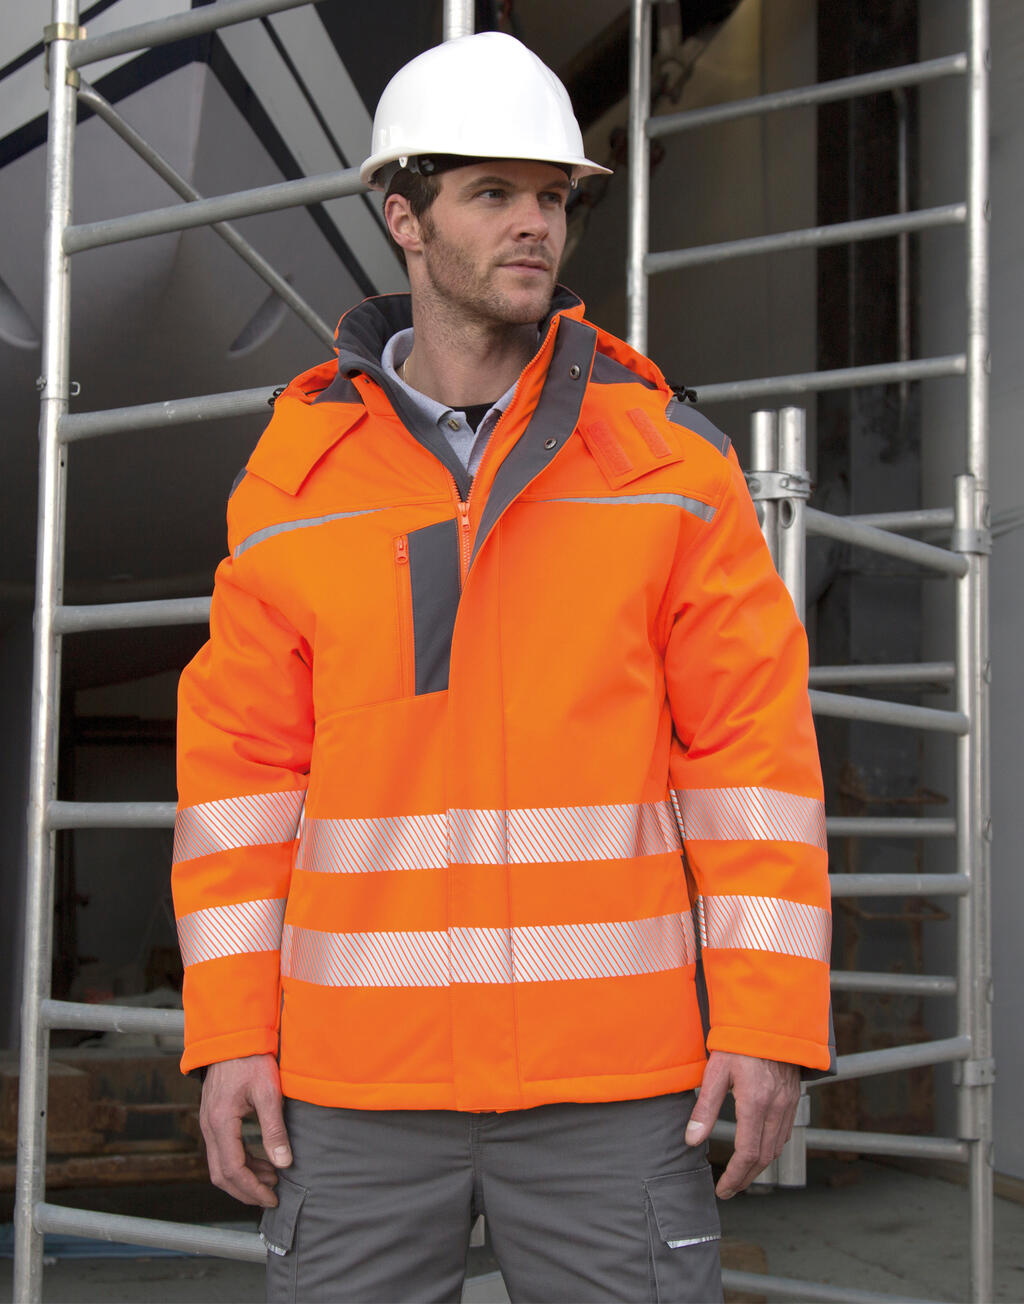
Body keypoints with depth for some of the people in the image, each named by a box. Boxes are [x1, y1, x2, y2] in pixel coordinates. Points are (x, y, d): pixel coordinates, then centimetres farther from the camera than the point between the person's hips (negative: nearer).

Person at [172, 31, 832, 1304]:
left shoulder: (670, 459, 0)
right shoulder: (294, 476, 3)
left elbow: (755, 745, -2)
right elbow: (242, 761, 4)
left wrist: (770, 1019, -8)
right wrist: (229, 1030, -2)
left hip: (608, 1075, -1)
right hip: (362, 1075, 1)